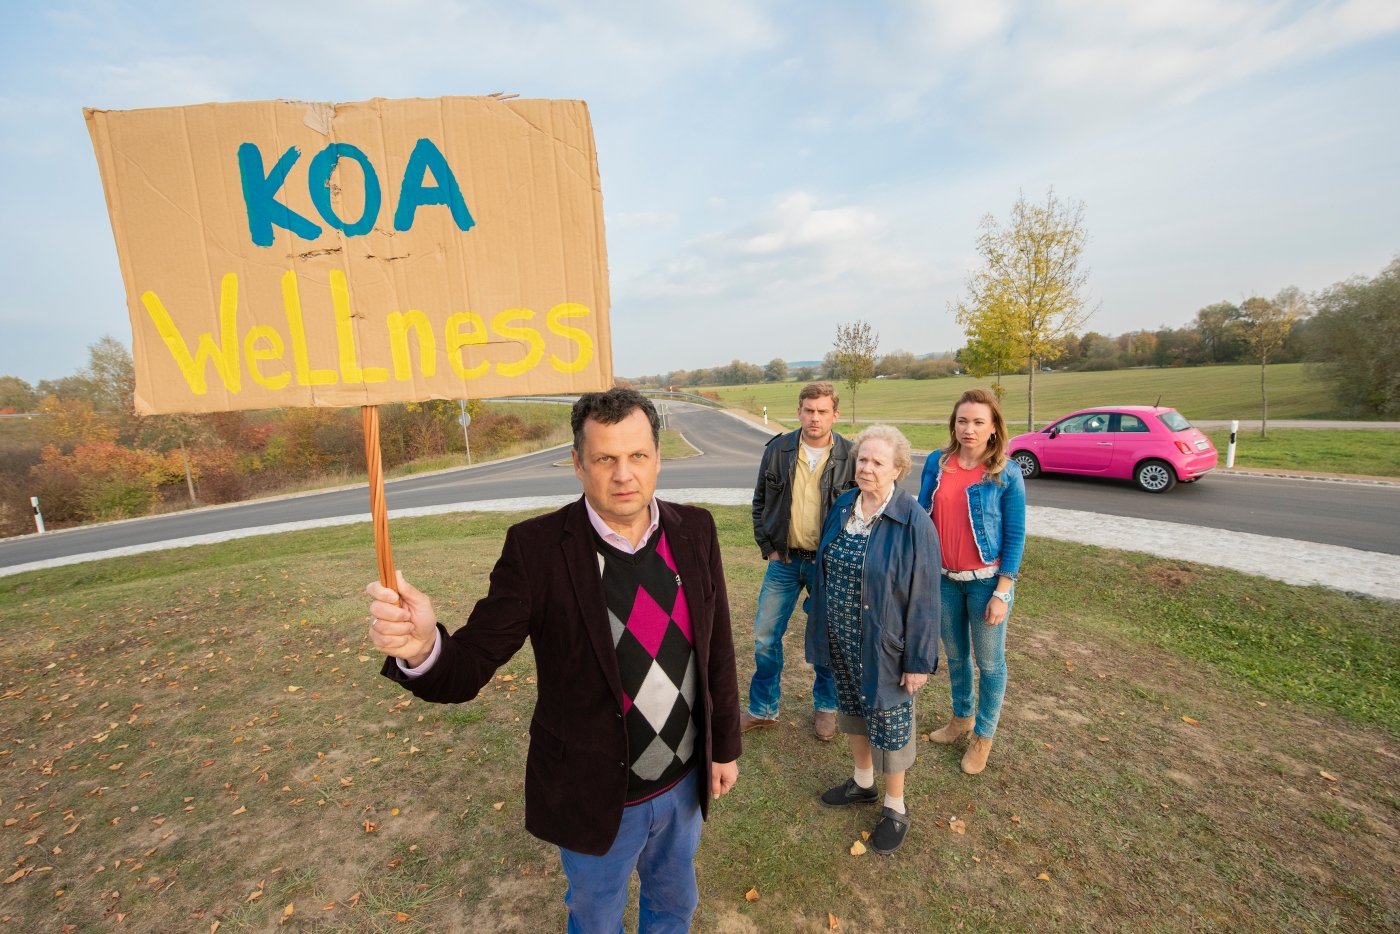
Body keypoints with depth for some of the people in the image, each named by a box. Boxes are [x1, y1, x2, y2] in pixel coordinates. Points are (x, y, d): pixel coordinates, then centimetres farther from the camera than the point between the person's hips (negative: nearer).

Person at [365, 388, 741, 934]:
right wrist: (423, 646, -42)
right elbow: (469, 666, -20)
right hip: (596, 796, -2)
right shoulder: (537, 547, -22)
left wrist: (724, 745, 4)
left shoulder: (695, 531, -12)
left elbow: (718, 646, -3)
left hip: (684, 784, 3)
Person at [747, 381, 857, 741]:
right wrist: (768, 547, 0)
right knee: (765, 637, 9)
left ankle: (825, 706, 38)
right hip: (784, 562, 2)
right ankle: (762, 709, 30)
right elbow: (760, 503, 5)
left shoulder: (850, 457, -8)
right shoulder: (777, 451, -4)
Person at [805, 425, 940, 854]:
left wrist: (919, 660, -12)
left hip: (883, 646, -5)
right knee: (852, 708, 23)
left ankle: (895, 806, 38)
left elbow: (923, 598, -15)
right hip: (841, 641, 6)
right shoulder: (841, 507, -2)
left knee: (889, 720, 13)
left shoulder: (913, 522, -19)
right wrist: (820, 629, 12)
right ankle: (863, 782, 48)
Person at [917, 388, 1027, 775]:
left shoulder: (1006, 475, -11)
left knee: (989, 661, 11)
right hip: (944, 578, 3)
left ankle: (983, 736, 32)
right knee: (954, 655, 19)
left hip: (986, 581, -3)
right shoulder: (937, 463, -3)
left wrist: (1002, 593, -11)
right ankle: (961, 717, 42)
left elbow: (1015, 536, -9)